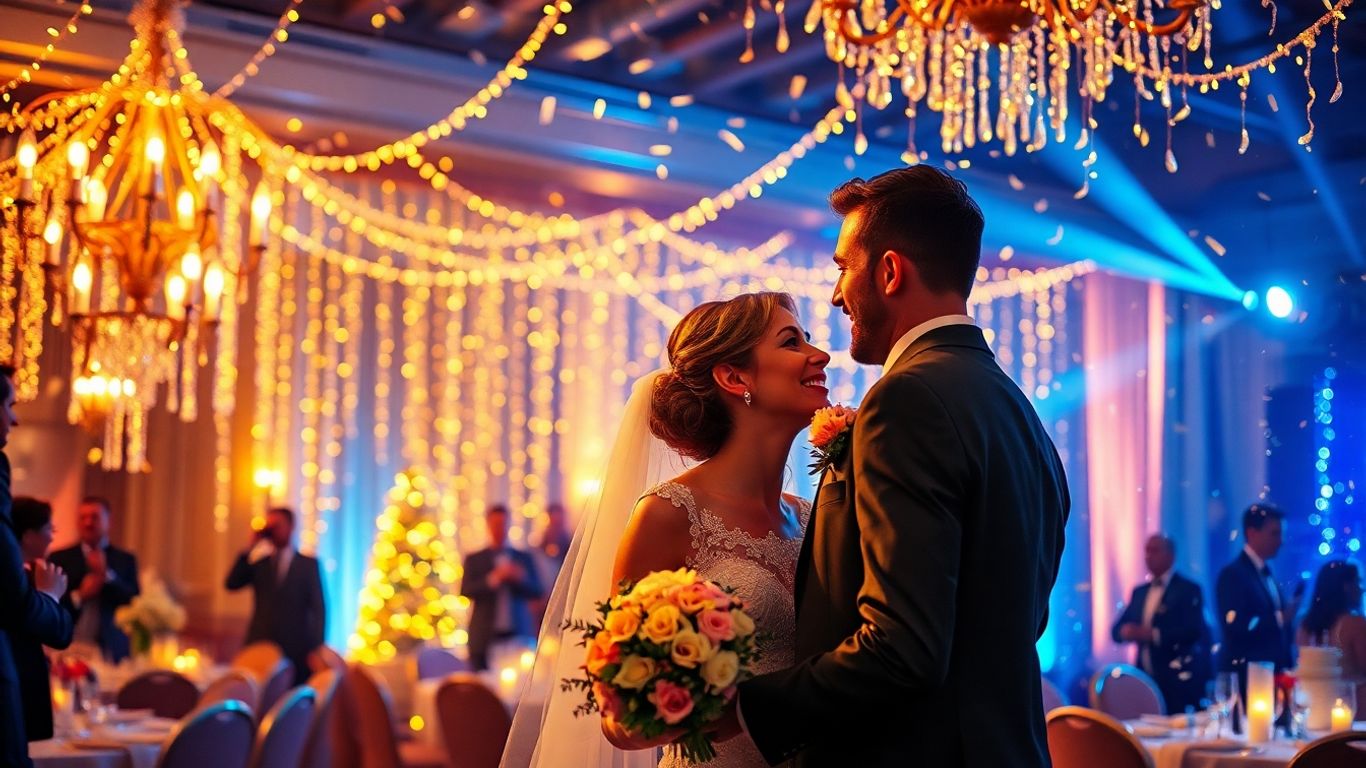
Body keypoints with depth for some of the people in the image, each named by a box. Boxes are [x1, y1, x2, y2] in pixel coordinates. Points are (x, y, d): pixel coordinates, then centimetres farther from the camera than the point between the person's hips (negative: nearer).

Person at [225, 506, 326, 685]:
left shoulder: (308, 564, 7)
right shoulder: (259, 563, 14)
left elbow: (318, 608, 3)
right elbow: (231, 584, -1)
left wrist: (317, 648, -5)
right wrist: (251, 548, -3)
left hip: (297, 650, -2)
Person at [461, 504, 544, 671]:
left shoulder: (524, 558, 13)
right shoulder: (474, 560, 10)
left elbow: (538, 592, 8)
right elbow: (466, 591, -3)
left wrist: (520, 579, -11)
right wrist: (493, 579, -16)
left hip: (519, 637, 1)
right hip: (485, 638, -1)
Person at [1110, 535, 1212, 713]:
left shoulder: (1189, 590, -2)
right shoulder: (1139, 592, 17)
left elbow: (1194, 631, -14)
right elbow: (1116, 630, 14)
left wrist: (1153, 635, -20)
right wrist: (1126, 632, -9)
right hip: (1144, 681, 5)